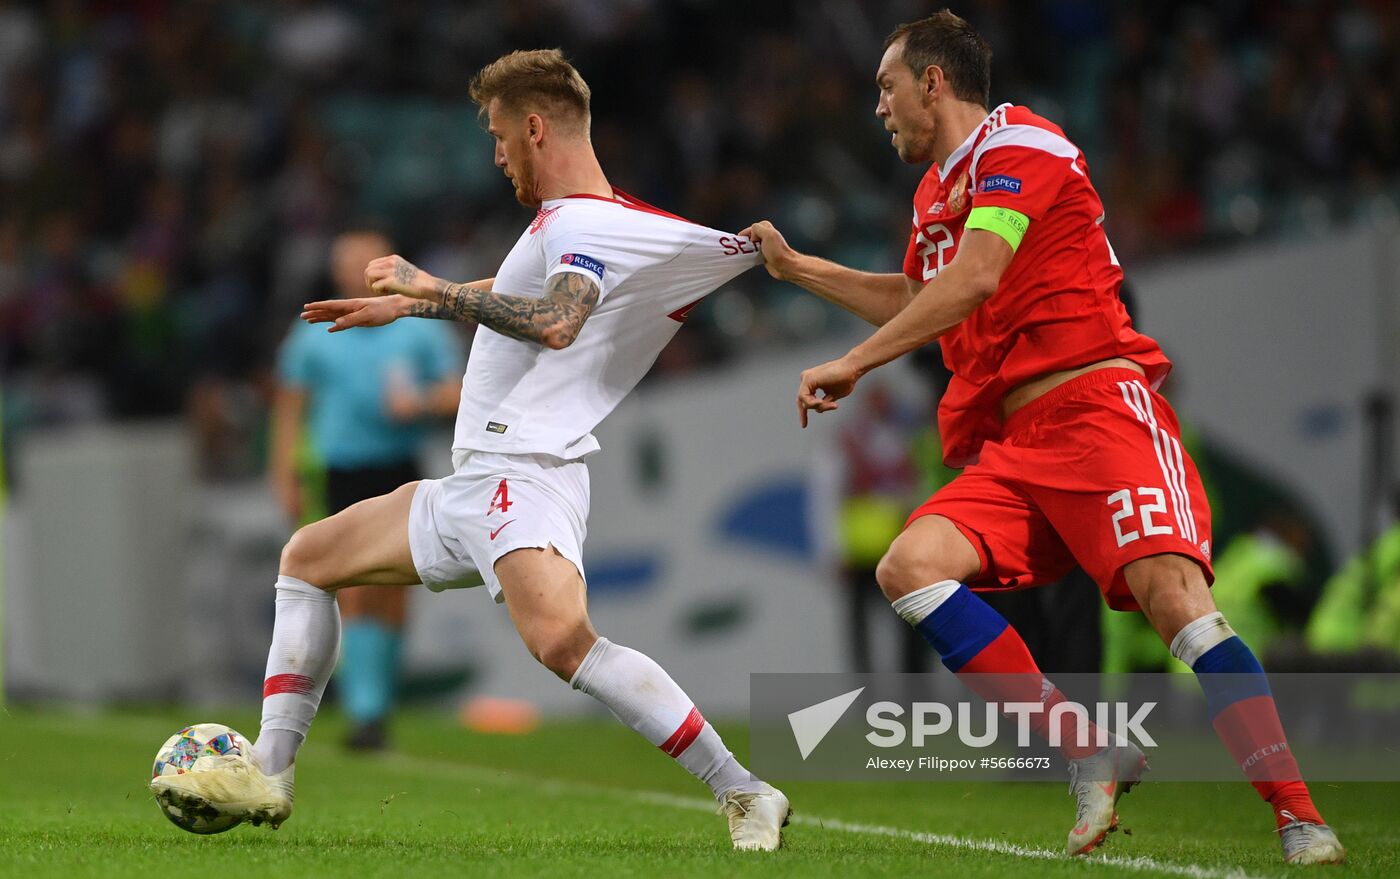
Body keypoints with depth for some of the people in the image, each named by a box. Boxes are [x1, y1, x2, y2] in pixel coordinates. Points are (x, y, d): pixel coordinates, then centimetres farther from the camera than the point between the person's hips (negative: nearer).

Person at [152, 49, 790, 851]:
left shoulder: (582, 222, -13)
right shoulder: (564, 221, 19)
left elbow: (555, 323, -32)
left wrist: (433, 288, -23)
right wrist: (407, 305, 48)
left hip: (523, 476, -12)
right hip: (471, 491, 12)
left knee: (561, 640, -36)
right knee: (308, 559, 21)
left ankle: (745, 795, -31)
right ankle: (267, 777, 16)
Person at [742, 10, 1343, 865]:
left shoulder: (1016, 145, -3)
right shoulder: (936, 190, 25)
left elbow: (974, 280, -17)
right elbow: (914, 302, 43)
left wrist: (853, 363, -14)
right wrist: (793, 266, 44)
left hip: (1097, 403, -8)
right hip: (1013, 444, 8)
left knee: (1175, 595, -26)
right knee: (911, 566, -17)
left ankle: (1299, 817, -25)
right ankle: (1093, 754, -18)